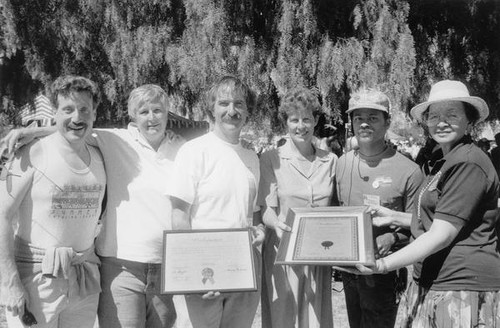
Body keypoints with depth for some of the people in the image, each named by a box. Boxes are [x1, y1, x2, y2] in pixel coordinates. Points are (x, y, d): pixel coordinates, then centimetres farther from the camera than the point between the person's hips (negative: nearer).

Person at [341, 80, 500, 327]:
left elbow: (442, 235, -19)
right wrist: (396, 217, 15)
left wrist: (383, 265, -20)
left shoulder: (468, 163, -15)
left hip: (463, 289, -9)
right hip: (430, 284, 9)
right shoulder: (445, 163, 17)